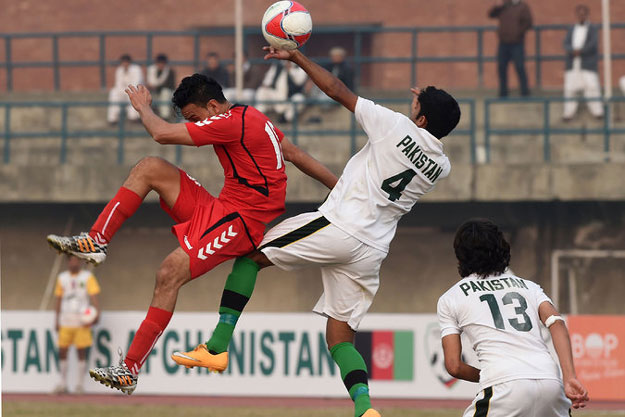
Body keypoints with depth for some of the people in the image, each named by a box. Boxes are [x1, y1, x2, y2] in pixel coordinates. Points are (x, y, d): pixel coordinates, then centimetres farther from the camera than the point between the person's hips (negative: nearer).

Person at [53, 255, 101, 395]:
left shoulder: (87, 277, 2)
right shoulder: (62, 278, 13)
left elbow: (94, 297, -4)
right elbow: (58, 300, 17)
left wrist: (96, 314, -18)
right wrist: (56, 321, 13)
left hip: (82, 322, -3)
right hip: (65, 321, 3)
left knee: (81, 352, -2)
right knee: (62, 351, 0)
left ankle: (79, 384, 5)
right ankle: (63, 383, 9)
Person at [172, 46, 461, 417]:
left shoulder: (397, 126, -7)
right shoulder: (441, 167, 8)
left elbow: (336, 90, -1)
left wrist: (296, 57, 10)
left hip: (338, 227, -6)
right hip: (372, 253, 6)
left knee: (250, 254, 11)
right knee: (340, 337, 11)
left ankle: (218, 347, 1)